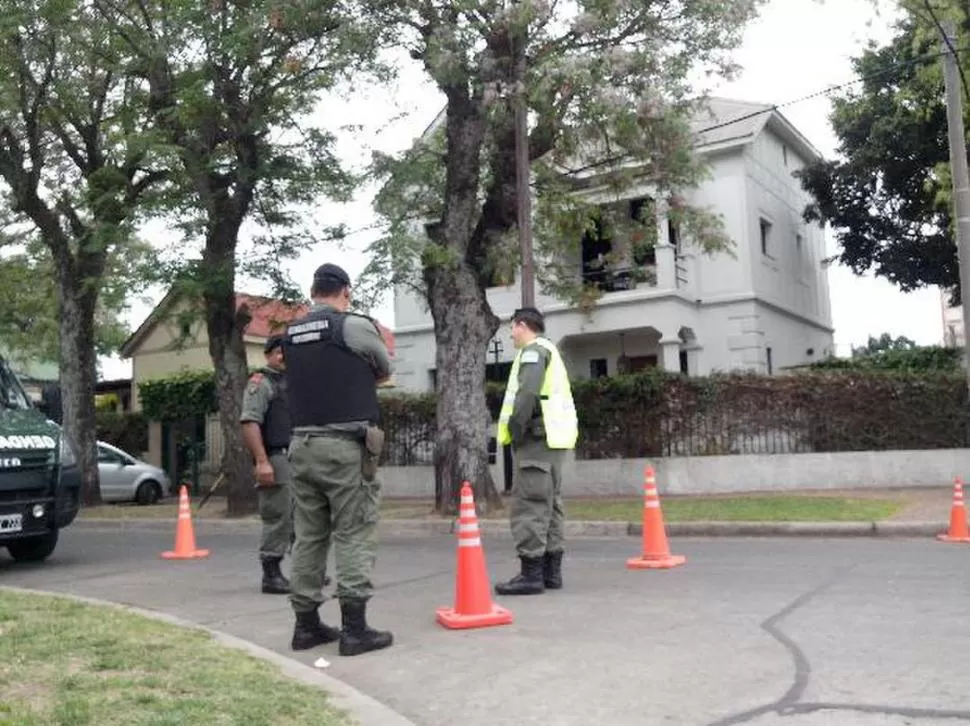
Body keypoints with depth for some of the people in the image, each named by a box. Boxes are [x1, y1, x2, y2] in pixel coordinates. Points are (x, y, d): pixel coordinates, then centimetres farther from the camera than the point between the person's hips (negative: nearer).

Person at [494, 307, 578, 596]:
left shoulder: (533, 350, -5)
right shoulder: (552, 351, 25)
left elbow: (527, 392, -20)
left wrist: (515, 428, -16)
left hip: (536, 436, -10)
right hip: (554, 437, 10)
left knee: (528, 505, -9)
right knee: (550, 504, 12)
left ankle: (531, 574, -10)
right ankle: (551, 570, 16)